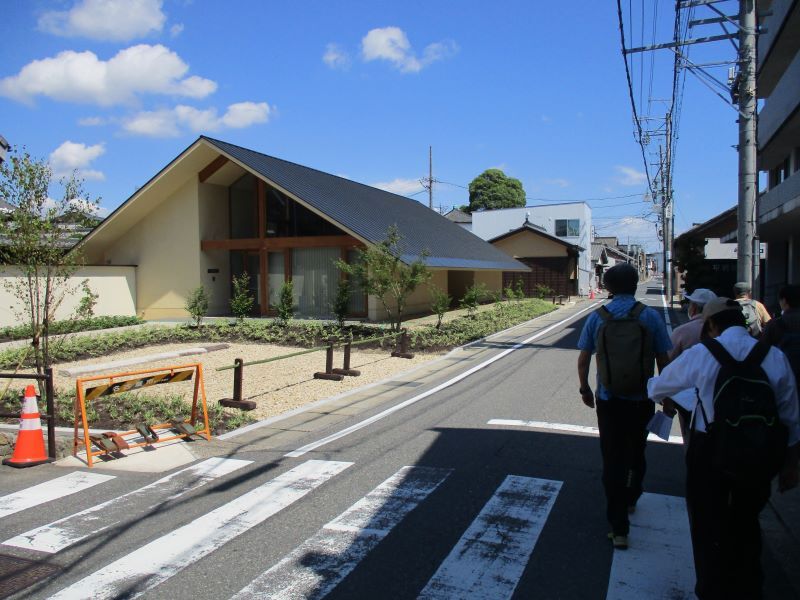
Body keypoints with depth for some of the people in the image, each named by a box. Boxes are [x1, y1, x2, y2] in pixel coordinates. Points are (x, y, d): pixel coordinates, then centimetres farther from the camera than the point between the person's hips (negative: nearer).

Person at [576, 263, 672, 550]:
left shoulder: (597, 317, -5)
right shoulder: (650, 316, -7)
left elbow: (583, 359, -1)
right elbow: (663, 360, -4)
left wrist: (585, 389, 14)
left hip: (608, 401, -1)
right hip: (641, 400, 1)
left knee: (613, 460, 5)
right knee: (636, 453, 24)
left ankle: (619, 528, 6)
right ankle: (630, 500, 46)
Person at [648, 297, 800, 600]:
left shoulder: (699, 354, -10)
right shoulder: (775, 356, -3)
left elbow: (656, 387, 3)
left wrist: (665, 399, 27)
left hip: (710, 453, -3)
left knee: (708, 528, 15)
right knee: (746, 525, 24)